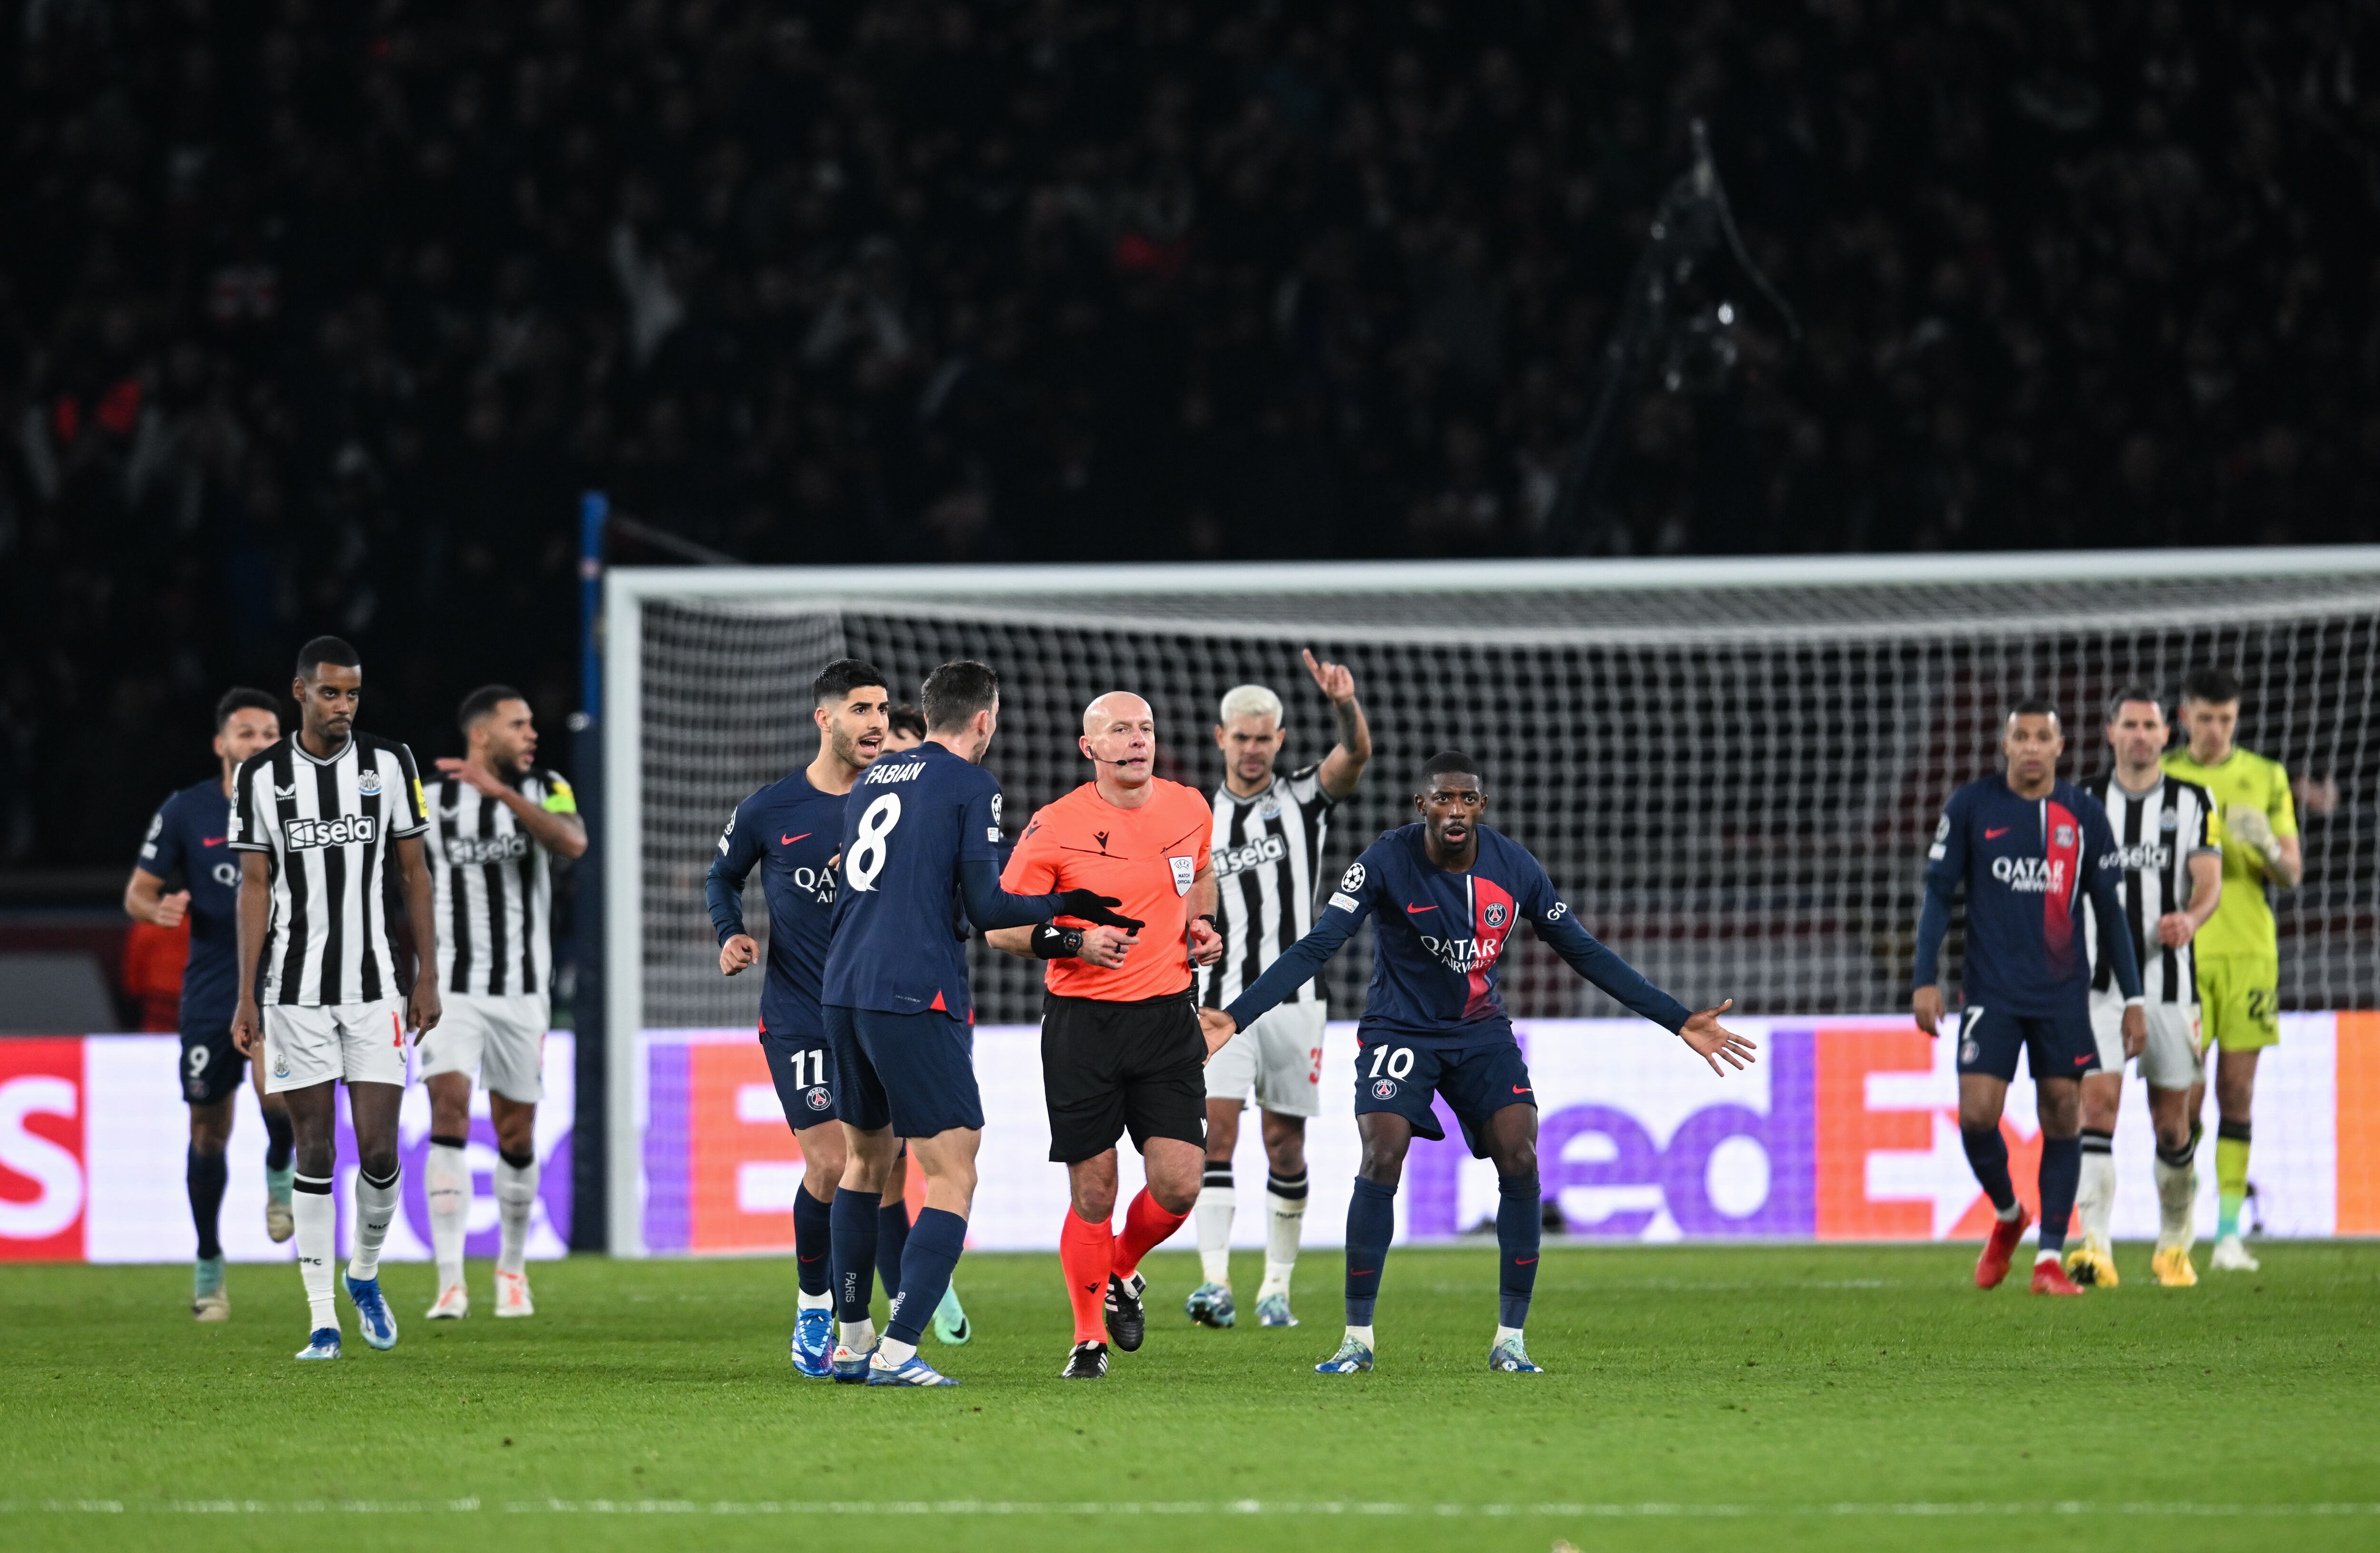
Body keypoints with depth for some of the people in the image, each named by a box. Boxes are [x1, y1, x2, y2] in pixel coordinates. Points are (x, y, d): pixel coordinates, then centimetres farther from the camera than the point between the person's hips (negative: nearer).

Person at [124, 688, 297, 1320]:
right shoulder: (185, 812, -2)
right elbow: (137, 894, 2)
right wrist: (159, 908, -19)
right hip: (210, 991, 1)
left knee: (277, 1090, -28)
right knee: (209, 1131, 5)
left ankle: (279, 1172, 6)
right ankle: (208, 1267, 21)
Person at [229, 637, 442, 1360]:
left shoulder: (388, 763, 3)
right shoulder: (262, 776, 1)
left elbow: (413, 873, 7)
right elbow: (255, 886, 4)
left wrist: (428, 977, 3)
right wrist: (246, 996, 0)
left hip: (375, 987, 1)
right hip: (297, 993, -1)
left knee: (379, 1150, -5)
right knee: (315, 1153, -1)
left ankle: (365, 1273, 22)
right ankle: (323, 1319, 3)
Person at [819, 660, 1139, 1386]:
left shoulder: (872, 778, 17)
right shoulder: (971, 785, -4)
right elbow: (984, 904, -10)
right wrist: (1063, 906, 5)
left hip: (843, 992, 8)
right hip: (916, 999, -8)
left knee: (866, 1159, 22)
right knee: (952, 1178, -4)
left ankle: (851, 1343, 23)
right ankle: (897, 1352, -15)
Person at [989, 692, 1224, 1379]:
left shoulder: (1190, 809, 6)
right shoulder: (1057, 827, -8)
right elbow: (1000, 926, -4)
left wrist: (1201, 925, 9)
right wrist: (1076, 942, -19)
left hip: (1167, 1014, 3)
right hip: (1083, 1020, -3)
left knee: (1178, 1186, -6)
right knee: (1094, 1193, -2)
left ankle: (1123, 1271, 25)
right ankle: (1089, 1336, 16)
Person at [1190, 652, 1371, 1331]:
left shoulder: (1303, 800, 4)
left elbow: (1356, 754, -16)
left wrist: (1346, 703, -36)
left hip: (1293, 999, 0)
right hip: (1224, 1001, 0)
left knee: (1285, 1144, 4)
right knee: (1217, 1129, -14)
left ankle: (1278, 1286, 16)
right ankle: (1216, 1283, -21)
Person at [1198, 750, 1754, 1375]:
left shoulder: (1514, 867, -8)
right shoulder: (1386, 863, -18)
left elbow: (1584, 953, 1)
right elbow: (1316, 948, -21)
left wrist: (1679, 1021, 0)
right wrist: (1235, 1015, -33)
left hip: (1482, 1031, 3)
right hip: (1400, 1030, -3)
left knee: (1520, 1161, -14)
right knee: (1380, 1160, -20)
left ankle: (1510, 1339, -4)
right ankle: (1358, 1337, -8)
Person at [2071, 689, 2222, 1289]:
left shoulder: (2193, 803, 4)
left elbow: (2209, 880, -7)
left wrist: (2190, 919, -28)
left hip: (2169, 981, 0)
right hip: (2099, 984, 0)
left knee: (2171, 1120, 6)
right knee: (2098, 1102, -15)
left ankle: (2174, 1246, 22)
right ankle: (2096, 1249, -20)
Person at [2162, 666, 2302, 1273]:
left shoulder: (2266, 779, 8)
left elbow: (2293, 874, 7)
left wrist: (2268, 847, -14)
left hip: (2249, 949, 1)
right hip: (2182, 949, -1)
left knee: (2237, 1093, -1)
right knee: (2185, 1096, -6)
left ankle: (2230, 1233, 3)